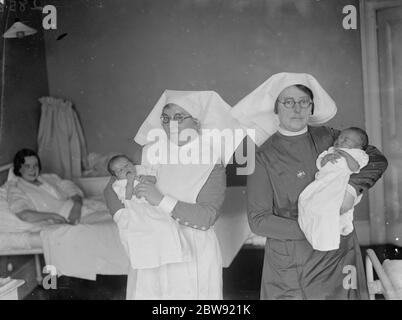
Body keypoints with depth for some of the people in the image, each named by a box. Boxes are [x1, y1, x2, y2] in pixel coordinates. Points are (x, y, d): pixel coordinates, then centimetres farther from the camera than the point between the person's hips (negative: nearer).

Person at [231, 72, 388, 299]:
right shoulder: (264, 156, -6)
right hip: (291, 261, -2)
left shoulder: (326, 137, 4)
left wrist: (353, 187, -13)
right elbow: (258, 220, -8)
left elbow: (377, 159, 5)